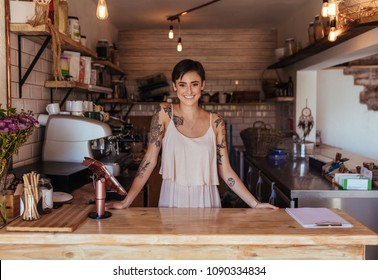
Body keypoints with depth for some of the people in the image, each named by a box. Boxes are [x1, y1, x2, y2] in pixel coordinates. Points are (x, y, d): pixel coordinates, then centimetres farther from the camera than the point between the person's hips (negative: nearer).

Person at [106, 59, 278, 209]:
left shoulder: (215, 122, 0)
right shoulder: (164, 113, -4)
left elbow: (225, 170, 2)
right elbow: (149, 160, -6)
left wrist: (255, 204, -2)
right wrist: (126, 202, -12)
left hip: (205, 199, 2)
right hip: (172, 199, -1)